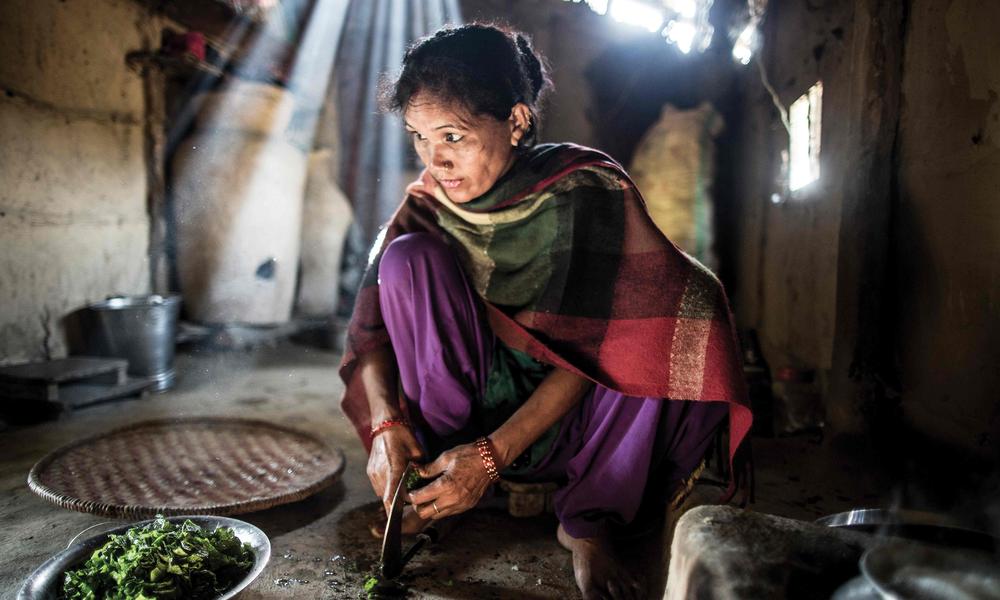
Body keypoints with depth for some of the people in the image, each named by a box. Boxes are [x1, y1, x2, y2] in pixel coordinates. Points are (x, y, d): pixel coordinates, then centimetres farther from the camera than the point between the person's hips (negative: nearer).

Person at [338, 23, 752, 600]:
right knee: (410, 259, -20)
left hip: (569, 417, -1)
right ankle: (429, 475, -13)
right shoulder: (430, 201, -6)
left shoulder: (588, 189, -17)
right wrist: (386, 423, -25)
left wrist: (493, 455, -28)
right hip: (480, 399, 2)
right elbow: (373, 322, -7)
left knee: (687, 311, -28)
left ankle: (588, 520, -17)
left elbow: (589, 349, -21)